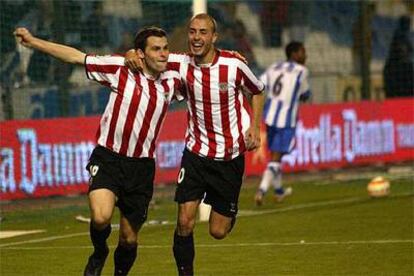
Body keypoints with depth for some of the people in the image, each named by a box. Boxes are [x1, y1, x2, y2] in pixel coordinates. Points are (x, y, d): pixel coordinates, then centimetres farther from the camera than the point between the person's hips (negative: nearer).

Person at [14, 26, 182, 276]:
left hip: (142, 166, 3)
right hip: (108, 158, -3)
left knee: (129, 239, 7)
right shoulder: (120, 69, -7)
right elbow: (76, 57, -3)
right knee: (101, 217, -26)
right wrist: (33, 42, -7)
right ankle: (99, 254, 7)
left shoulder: (172, 81, 3)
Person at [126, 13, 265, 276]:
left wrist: (254, 127, -4)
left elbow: (258, 91, 7)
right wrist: (134, 55, -17)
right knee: (185, 222, -11)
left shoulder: (233, 65, -12)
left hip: (230, 155, -1)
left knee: (218, 231, 4)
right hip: (196, 152, 1)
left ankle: (229, 211, 40)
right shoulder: (182, 63, -8)